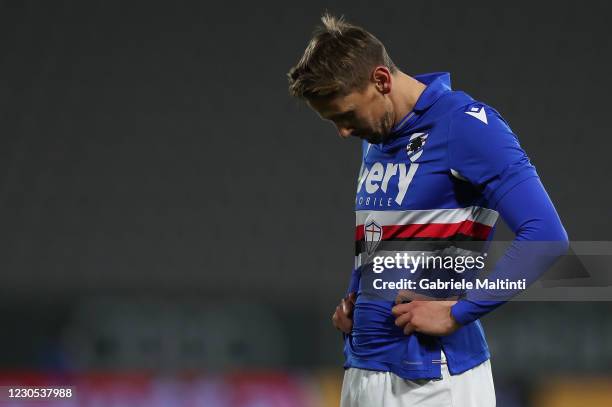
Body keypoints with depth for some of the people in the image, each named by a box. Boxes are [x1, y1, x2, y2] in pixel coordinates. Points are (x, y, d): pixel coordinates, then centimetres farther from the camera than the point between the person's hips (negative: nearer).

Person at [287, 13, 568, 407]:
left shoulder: (464, 125, -12)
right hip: (361, 368, 8)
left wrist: (456, 313, -18)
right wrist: (353, 298, 10)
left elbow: (547, 237, -20)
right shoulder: (375, 138, 14)